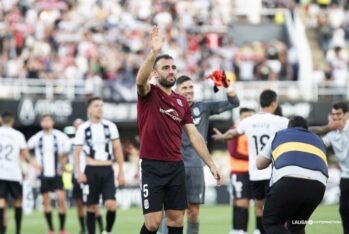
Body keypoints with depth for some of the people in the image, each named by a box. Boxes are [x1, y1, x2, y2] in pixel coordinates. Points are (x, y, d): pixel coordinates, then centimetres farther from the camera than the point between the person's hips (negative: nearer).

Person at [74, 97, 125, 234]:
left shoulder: (110, 126, 5)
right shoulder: (83, 128, 1)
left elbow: (118, 150, 8)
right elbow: (77, 152, 2)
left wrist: (121, 172, 4)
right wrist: (78, 172, -11)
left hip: (107, 171, 1)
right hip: (91, 171, -1)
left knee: (111, 205, -13)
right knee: (91, 207, 2)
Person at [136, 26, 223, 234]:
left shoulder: (182, 102, 12)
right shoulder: (148, 94, -3)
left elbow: (194, 135, 11)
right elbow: (140, 80, -27)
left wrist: (211, 164, 4)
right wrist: (154, 52, -41)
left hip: (176, 166, 5)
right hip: (152, 166, -5)